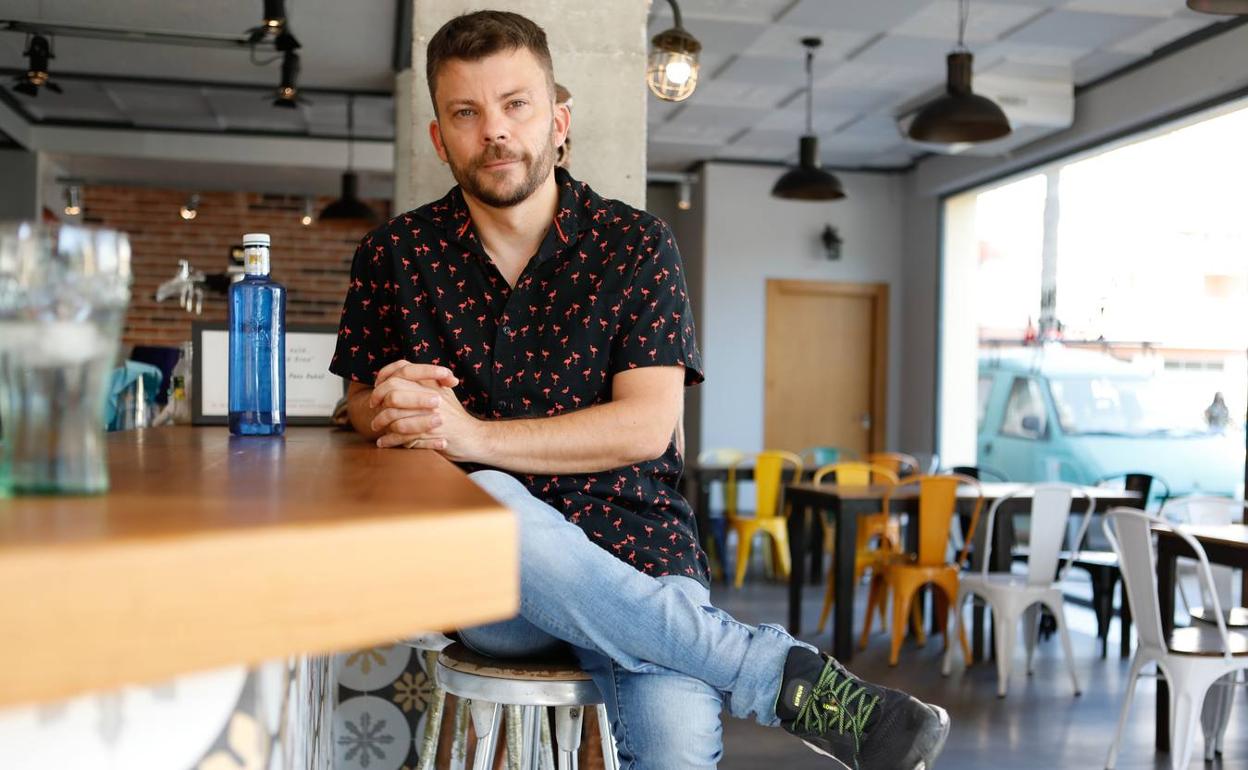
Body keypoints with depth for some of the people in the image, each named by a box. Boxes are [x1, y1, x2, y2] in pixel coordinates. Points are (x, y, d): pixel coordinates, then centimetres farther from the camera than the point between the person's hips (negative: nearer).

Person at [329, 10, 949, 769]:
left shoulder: (635, 245, 1)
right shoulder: (395, 256, 6)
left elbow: (647, 426, -8)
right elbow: (365, 410, 16)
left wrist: (475, 434, -18)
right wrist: (388, 410, -9)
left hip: (632, 548, -2)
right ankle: (788, 676, -27)